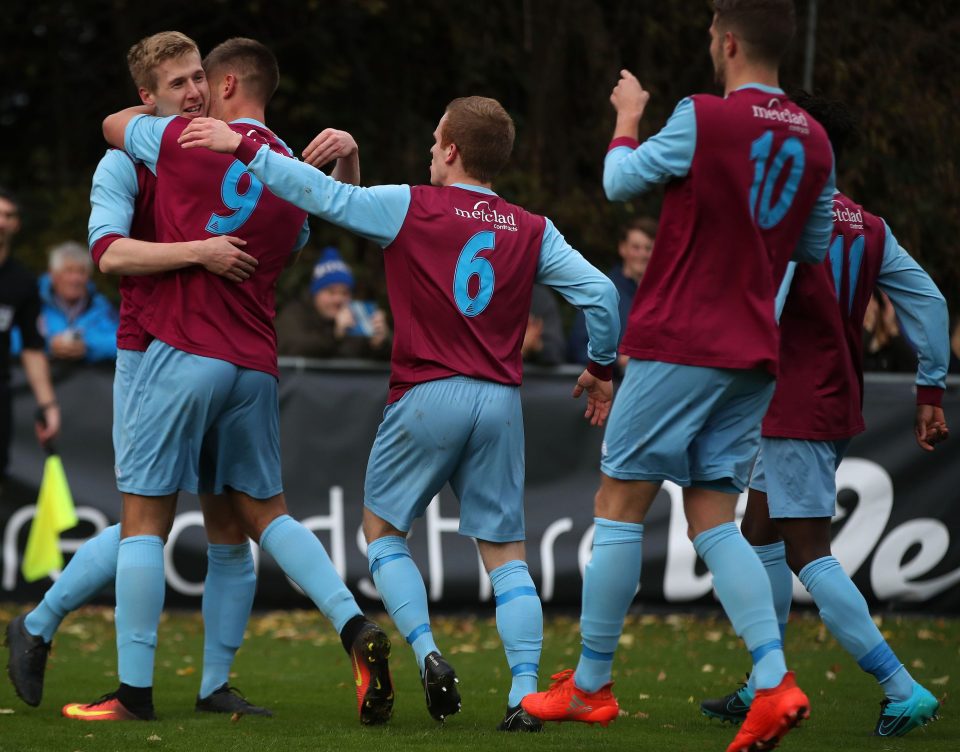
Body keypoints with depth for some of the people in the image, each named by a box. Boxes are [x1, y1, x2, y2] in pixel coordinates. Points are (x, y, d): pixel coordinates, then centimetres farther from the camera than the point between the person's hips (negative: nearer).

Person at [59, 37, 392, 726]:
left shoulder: (183, 140, -3)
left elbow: (114, 124, 17)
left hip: (183, 354, -5)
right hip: (256, 365, 5)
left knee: (144, 519, 0)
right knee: (266, 510, 15)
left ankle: (134, 690, -1)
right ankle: (356, 628, -3)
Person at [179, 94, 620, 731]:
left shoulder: (412, 207, -3)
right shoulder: (533, 232, 6)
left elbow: (325, 196, -6)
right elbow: (600, 292, 3)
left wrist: (242, 148, 3)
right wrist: (601, 368, 19)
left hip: (427, 396, -3)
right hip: (501, 403, 3)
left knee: (382, 527, 16)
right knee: (505, 552, 8)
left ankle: (429, 654, -1)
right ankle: (526, 695, -4)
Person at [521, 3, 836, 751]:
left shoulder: (703, 118, -12)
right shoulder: (814, 141, 8)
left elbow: (620, 181, 1)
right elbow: (814, 247, 19)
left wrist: (627, 120, 19)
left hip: (678, 346, -6)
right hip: (753, 357, 6)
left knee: (618, 507, 3)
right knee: (713, 521, 8)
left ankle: (590, 685, 7)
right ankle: (775, 682, -9)